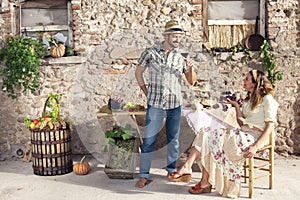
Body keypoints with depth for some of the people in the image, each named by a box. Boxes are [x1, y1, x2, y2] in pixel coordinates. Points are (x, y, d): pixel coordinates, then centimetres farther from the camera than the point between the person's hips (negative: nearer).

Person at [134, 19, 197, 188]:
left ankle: (172, 169, 31)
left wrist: (191, 68, -12)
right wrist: (146, 92, 3)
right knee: (149, 140, -1)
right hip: (155, 104, -2)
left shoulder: (181, 56, 4)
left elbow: (192, 82, 7)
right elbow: (139, 72, 9)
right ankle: (144, 175, 8)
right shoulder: (151, 53, -2)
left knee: (173, 139, 14)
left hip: (175, 104, 3)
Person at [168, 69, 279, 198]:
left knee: (216, 139, -23)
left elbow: (270, 126, -11)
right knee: (208, 132, -13)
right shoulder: (249, 100, 24)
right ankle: (186, 168, -23)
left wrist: (255, 146, -22)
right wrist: (236, 105, 10)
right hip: (243, 133, 8)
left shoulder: (267, 99, -1)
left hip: (255, 136, -8)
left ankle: (206, 182, -20)